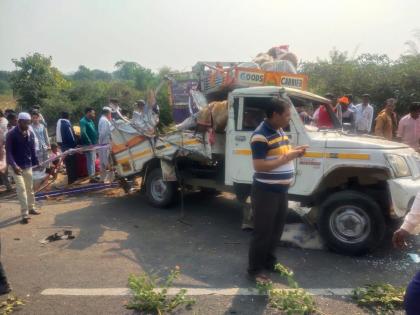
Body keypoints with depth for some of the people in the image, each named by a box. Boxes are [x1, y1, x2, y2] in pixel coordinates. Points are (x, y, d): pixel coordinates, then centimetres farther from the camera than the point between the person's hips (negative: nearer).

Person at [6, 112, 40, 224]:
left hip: (28, 165, 5)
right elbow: (8, 151, -16)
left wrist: (36, 163, 8)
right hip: (16, 166, -5)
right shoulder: (11, 134, -14)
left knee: (30, 187, 14)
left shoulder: (30, 134, 2)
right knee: (21, 188, -8)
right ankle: (25, 214, -5)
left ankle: (31, 208, 30)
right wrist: (14, 165, -27)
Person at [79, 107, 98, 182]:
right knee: (90, 160, -5)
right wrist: (90, 142, -24)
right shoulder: (83, 121, -13)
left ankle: (93, 175, 25)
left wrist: (96, 140, 10)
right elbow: (83, 133, -22)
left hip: (93, 143, 9)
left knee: (93, 160, 15)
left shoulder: (91, 121, 15)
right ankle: (91, 177, 0)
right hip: (88, 144, -9)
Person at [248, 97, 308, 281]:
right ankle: (254, 270, 19)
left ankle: (269, 262, 38)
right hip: (266, 192, -9)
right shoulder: (260, 135, -21)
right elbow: (259, 166, -25)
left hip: (281, 190, 9)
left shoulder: (280, 131, 9)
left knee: (277, 229, 20)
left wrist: (294, 152, 2)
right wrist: (287, 157, -25)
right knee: (263, 232, 3)